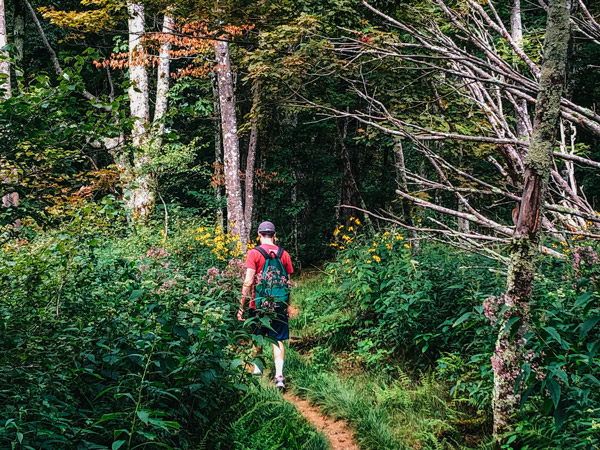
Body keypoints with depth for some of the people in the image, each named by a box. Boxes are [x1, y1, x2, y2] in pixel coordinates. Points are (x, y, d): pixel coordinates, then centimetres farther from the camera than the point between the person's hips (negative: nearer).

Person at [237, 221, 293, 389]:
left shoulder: (254, 253, -8)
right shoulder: (284, 254, 1)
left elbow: (248, 282, -13)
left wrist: (241, 306, -8)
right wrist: (288, 306, 16)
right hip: (279, 305, 1)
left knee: (257, 338, 19)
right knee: (278, 340, 3)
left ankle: (257, 369, 32)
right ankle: (279, 375, -9)